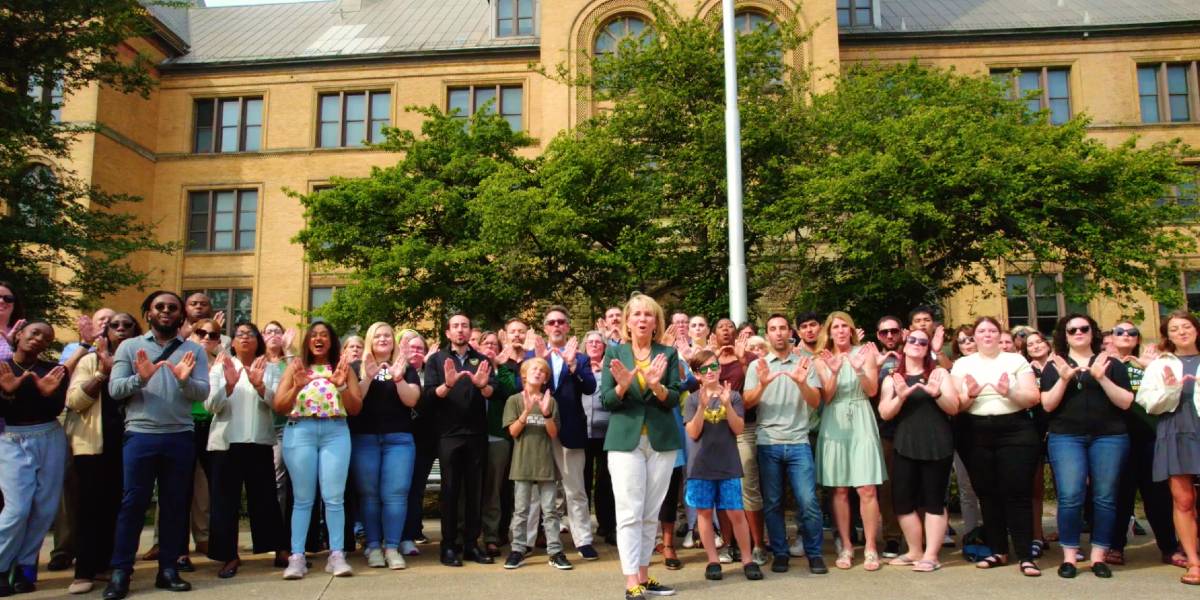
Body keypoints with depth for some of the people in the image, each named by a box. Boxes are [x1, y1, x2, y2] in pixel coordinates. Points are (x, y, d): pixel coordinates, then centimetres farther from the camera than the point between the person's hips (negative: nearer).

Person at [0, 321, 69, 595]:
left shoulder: (54, 371, 5)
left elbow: (57, 409, -3)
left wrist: (48, 393, -22)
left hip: (50, 439, 2)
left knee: (45, 508, 1)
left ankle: (23, 567, 14)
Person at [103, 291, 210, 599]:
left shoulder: (194, 350, 7)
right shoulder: (130, 346, 7)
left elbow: (203, 392, -3)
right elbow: (114, 389, -3)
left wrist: (185, 380, -24)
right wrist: (139, 378, -22)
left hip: (181, 437, 1)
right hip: (140, 435, -1)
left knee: (174, 503, 7)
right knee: (133, 503, 1)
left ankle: (168, 568, 15)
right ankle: (121, 572, 8)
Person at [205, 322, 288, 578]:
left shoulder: (269, 368, 8)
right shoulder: (220, 367, 6)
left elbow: (277, 403, -4)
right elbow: (210, 406, -4)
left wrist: (259, 385, -21)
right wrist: (229, 385, -21)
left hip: (260, 442, 0)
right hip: (226, 442, 0)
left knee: (265, 497, 4)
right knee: (225, 499, 2)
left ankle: (281, 550, 14)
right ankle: (230, 556, 11)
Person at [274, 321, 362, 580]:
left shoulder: (343, 368, 11)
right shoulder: (296, 367, 11)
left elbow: (356, 408, 6)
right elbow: (279, 407, 5)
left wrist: (342, 386, -10)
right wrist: (296, 387, -12)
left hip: (335, 432, 0)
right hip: (300, 432, 0)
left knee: (334, 497, -4)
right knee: (303, 498, 0)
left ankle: (337, 555, 0)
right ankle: (297, 557, 4)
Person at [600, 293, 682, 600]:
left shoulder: (668, 353, 5)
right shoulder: (614, 352, 2)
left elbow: (674, 399, -1)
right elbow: (606, 400, -1)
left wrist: (657, 386, -22)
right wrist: (622, 386, -22)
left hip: (662, 439, 2)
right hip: (626, 439, -2)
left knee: (651, 513, 9)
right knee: (629, 513, -5)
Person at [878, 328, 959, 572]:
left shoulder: (939, 373, 7)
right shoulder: (892, 378, 11)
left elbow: (954, 408, 1)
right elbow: (885, 413, 2)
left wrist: (937, 394, -18)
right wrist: (900, 397, -17)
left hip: (937, 446, -2)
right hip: (904, 446, 2)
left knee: (934, 500, -1)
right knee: (902, 500, 1)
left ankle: (931, 555, 5)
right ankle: (915, 551, 16)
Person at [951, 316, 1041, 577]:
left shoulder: (1016, 360, 6)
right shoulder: (962, 364, 8)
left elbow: (1032, 398, -1)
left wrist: (1009, 393, -20)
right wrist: (970, 395, -18)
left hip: (1015, 431, -2)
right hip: (976, 435, 2)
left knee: (1016, 492, -5)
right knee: (987, 493, 7)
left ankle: (1025, 556, 0)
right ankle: (998, 551, 18)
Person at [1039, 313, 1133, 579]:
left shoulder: (1112, 364, 11)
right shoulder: (1054, 367, 11)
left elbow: (1126, 403, 1)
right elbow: (1048, 405, 1)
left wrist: (1102, 378, -12)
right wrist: (1063, 379, -12)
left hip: (1110, 437, 1)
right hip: (1066, 437, -1)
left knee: (1105, 497, -1)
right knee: (1070, 496, -10)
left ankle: (1098, 555, 9)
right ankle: (1069, 555, -1)